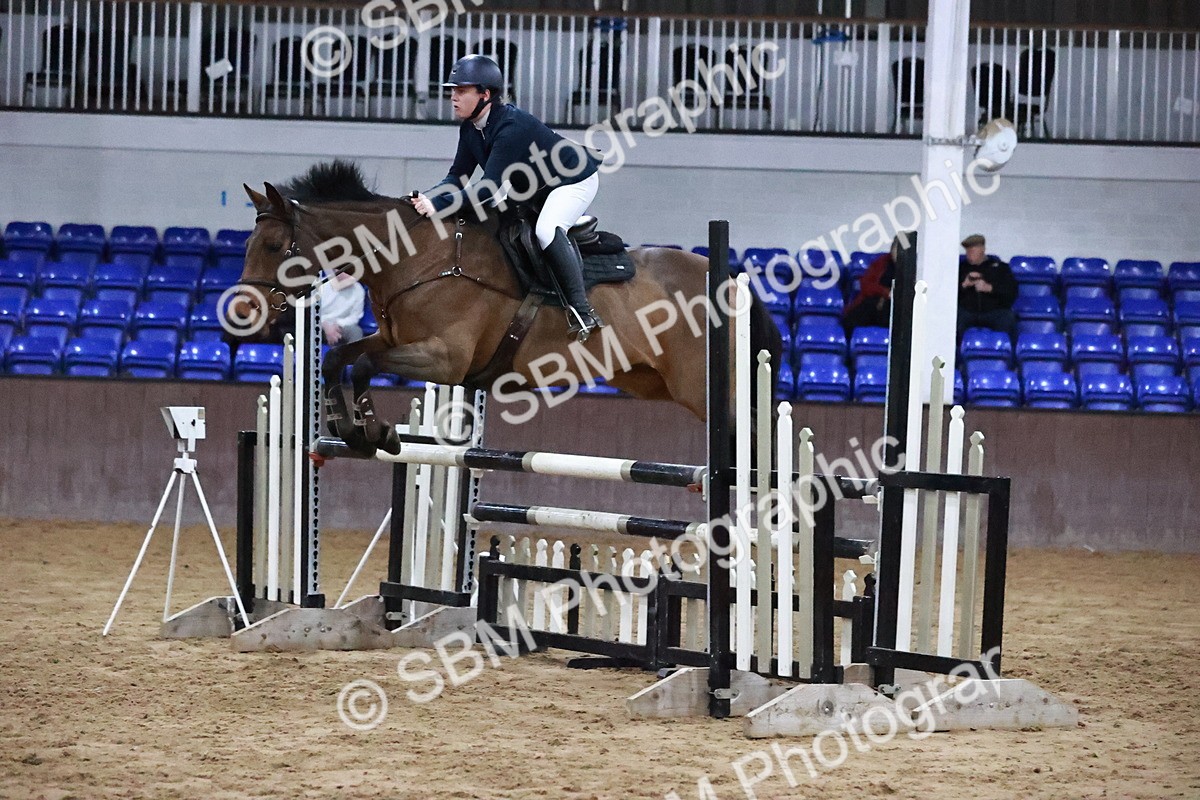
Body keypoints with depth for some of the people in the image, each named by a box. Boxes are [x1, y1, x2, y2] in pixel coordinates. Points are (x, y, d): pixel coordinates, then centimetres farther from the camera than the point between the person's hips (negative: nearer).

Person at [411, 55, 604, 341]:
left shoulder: (511, 126, -35)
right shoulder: (470, 128, -7)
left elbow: (489, 187, -41)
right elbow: (457, 177, -4)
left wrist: (438, 204, -47)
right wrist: (426, 198, -24)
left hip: (576, 180, -10)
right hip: (535, 188, 10)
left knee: (546, 230, -32)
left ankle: (582, 311, -28)